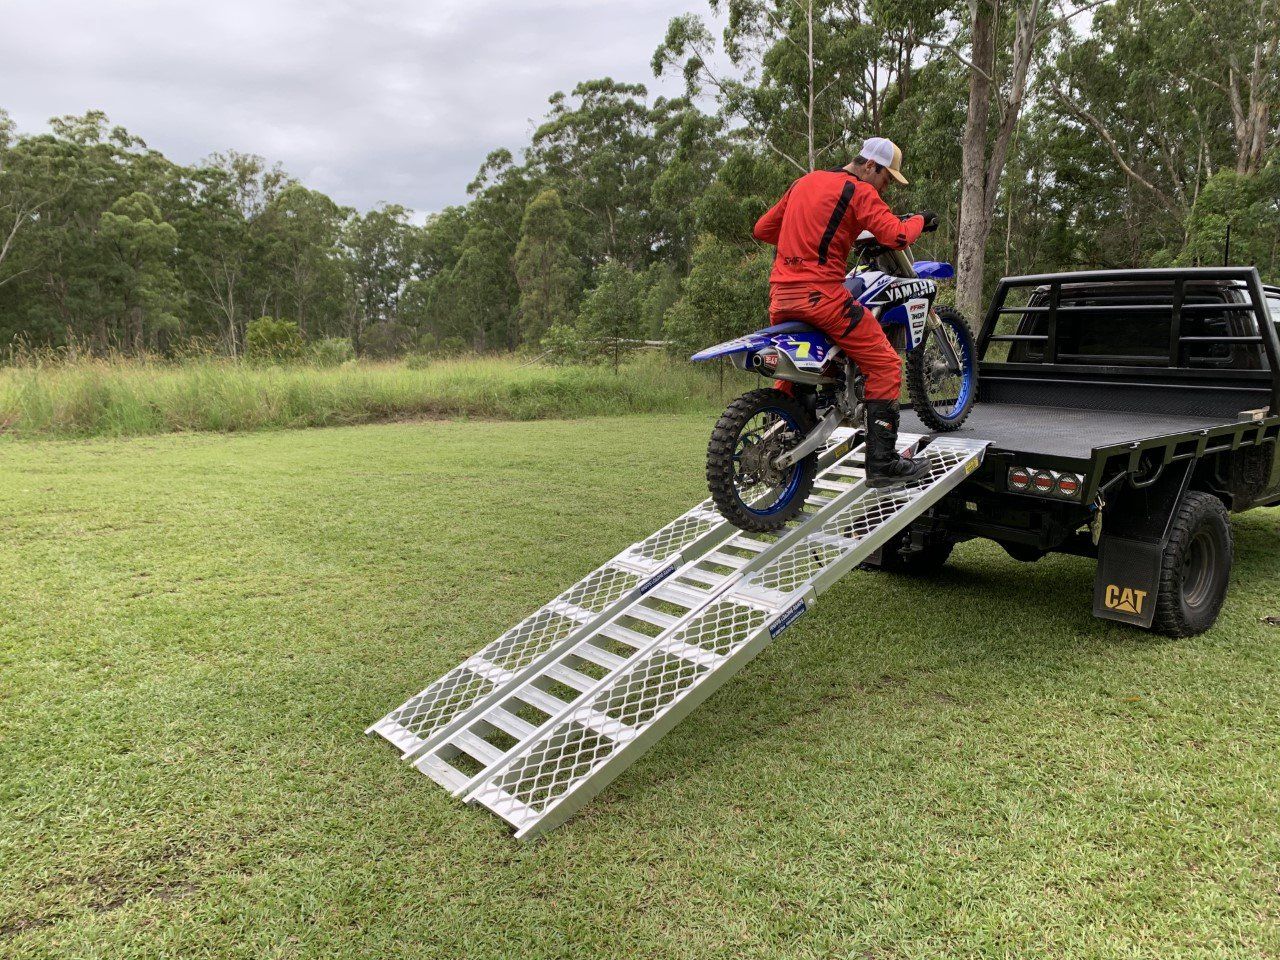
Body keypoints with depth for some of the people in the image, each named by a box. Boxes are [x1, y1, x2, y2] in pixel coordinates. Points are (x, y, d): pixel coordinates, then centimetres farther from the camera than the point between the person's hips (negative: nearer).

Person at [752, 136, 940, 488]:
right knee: (885, 365, -2)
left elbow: (762, 228, 24)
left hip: (780, 294, 8)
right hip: (821, 294, -8)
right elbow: (896, 235, -13)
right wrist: (920, 220, 7)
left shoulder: (804, 182, 20)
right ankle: (882, 462, -6)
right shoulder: (859, 191, -2)